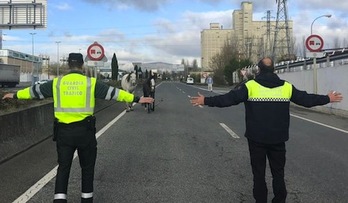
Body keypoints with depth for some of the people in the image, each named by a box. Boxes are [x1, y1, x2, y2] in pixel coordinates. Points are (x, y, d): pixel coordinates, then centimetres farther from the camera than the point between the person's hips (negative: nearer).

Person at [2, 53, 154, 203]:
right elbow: (113, 92, -4)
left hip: (63, 131, 2)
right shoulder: (91, 83, -3)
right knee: (87, 167, 14)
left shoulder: (57, 83, 4)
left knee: (63, 167, 11)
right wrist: (136, 99, 0)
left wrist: (15, 95, 33)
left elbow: (35, 90, 16)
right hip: (85, 130, -1)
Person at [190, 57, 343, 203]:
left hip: (257, 139, -2)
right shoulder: (286, 87, 1)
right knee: (278, 173, 15)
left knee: (259, 173, 10)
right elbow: (306, 99, 9)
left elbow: (228, 98, -13)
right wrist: (328, 98, 25)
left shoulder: (250, 86, -9)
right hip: (278, 139, 2)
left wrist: (206, 101, -6)